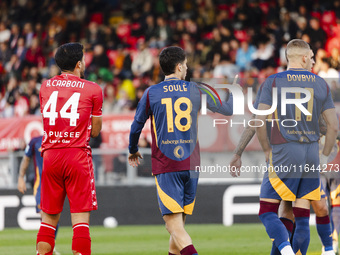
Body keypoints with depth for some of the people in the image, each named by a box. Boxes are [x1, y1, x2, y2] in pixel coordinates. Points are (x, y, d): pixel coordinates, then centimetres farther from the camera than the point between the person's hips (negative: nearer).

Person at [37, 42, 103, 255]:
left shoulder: (45, 86, 10)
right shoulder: (93, 90, -1)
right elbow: (95, 131, 5)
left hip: (50, 155, 4)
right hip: (78, 155, -4)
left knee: (49, 219, 10)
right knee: (81, 218, -4)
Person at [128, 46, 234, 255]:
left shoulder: (151, 93, 0)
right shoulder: (195, 91, 5)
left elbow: (136, 126, 10)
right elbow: (227, 110, 16)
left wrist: (133, 151, 30)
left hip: (165, 166, -3)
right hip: (191, 164, 3)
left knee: (174, 225, -10)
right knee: (179, 221, 16)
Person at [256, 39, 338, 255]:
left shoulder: (273, 82, -1)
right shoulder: (321, 84, 7)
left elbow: (259, 122, -6)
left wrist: (267, 150, 9)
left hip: (284, 155, -3)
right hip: (311, 154, 3)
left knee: (267, 212, -1)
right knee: (302, 218, 8)